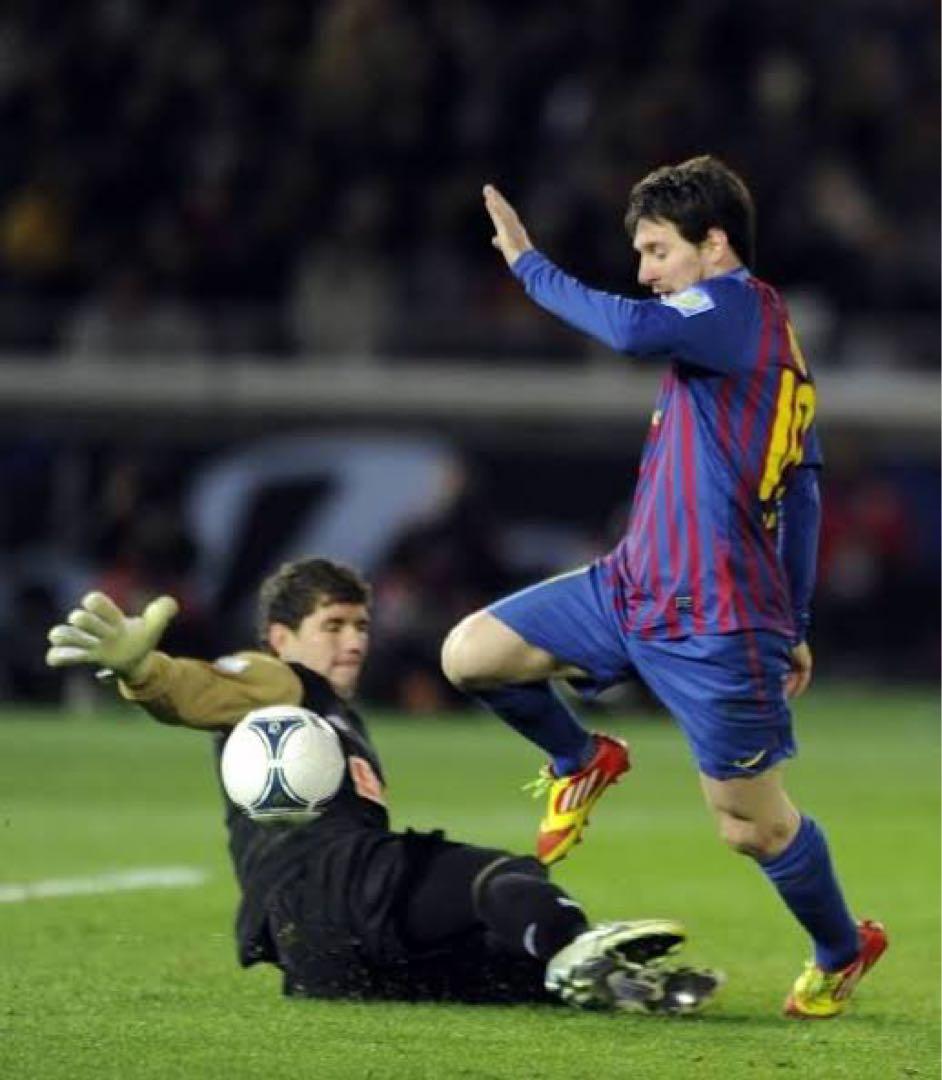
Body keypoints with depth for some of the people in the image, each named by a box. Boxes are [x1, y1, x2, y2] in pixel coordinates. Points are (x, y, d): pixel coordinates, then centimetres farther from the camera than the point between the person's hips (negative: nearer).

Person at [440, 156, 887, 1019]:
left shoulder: (741, 306, -15)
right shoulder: (767, 337, 15)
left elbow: (633, 329, -35)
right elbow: (801, 494, 20)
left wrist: (529, 265, -21)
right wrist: (790, 624, 25)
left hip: (716, 633, -9)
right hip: (631, 589, 9)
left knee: (753, 827, 4)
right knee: (471, 653, -2)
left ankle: (844, 951, 28)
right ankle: (581, 763, 23)